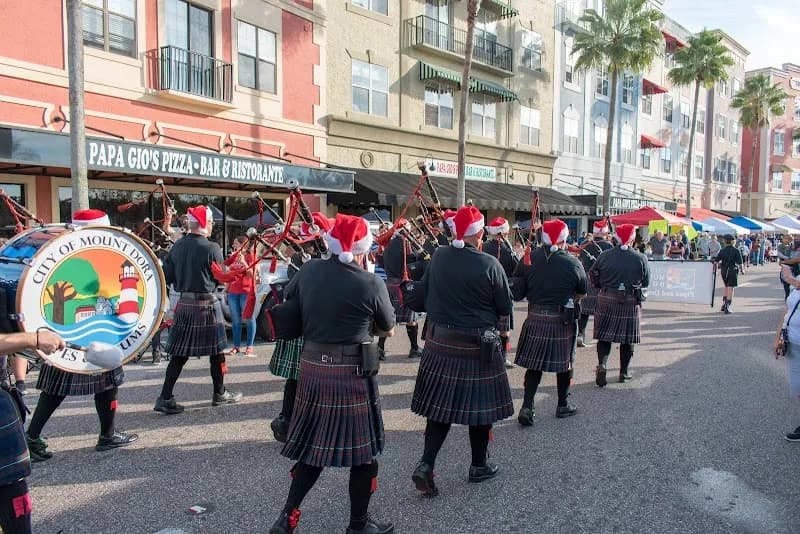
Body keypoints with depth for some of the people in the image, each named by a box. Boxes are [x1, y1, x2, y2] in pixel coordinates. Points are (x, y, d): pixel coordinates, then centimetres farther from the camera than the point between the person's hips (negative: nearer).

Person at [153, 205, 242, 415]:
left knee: (179, 352, 10)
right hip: (207, 304, -5)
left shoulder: (177, 246, 1)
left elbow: (167, 276, 4)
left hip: (184, 303, 5)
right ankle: (220, 394, 21)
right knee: (216, 350, 9)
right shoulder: (212, 248, -14)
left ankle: (165, 398, 8)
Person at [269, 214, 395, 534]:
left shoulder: (309, 271, -1)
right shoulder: (372, 284, -13)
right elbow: (388, 331, 1)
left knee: (313, 447, 19)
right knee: (362, 450, 12)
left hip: (312, 368, 5)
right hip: (352, 375, -5)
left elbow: (286, 303, 17)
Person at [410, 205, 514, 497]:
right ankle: (479, 466, 27)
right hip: (478, 344, -3)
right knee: (479, 405, 12)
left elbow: (425, 293, 8)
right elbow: (506, 307, -8)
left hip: (439, 342, 4)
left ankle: (426, 465, 4)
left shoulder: (438, 257, -4)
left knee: (440, 404, 12)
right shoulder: (489, 264, -16)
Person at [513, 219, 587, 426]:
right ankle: (563, 405, 28)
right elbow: (582, 293, 1)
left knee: (534, 364, 10)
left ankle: (527, 407, 1)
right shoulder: (572, 263, -12)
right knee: (564, 362, 15)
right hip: (563, 321, -2)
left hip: (535, 319, 2)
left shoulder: (529, 259, -7)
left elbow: (518, 290, -3)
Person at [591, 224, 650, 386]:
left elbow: (594, 278, 1)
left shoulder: (604, 256, -6)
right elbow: (646, 282, 3)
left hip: (606, 301, 1)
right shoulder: (640, 259, -8)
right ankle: (624, 372, 20)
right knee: (627, 339, 11)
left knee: (604, 336, 8)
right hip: (631, 303, 0)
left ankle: (601, 364, -12)